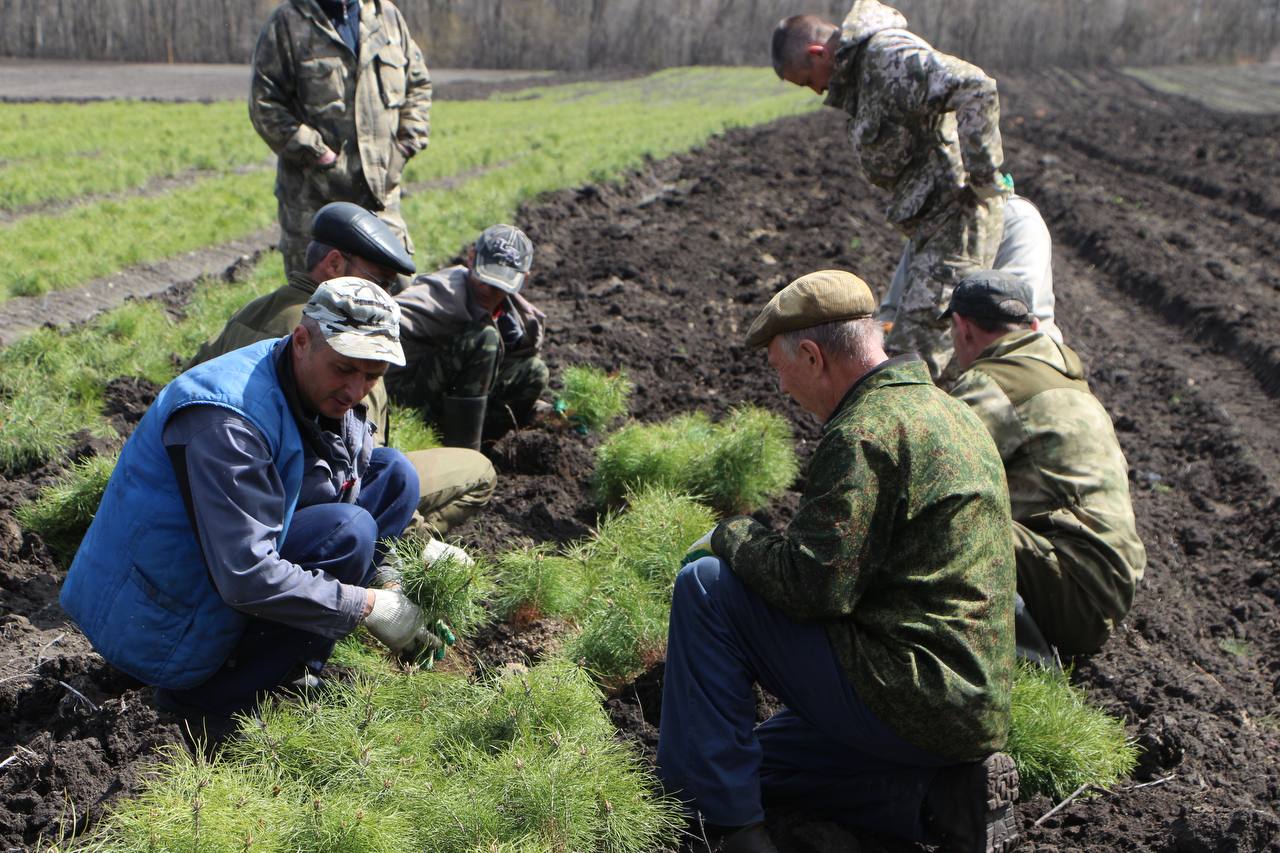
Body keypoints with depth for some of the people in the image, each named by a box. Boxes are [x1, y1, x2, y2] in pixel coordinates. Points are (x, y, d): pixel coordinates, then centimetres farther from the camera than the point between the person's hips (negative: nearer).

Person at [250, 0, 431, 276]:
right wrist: (316, 152, -13)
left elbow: (418, 84, 19)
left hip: (381, 186, 4)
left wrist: (405, 146, 5)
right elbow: (264, 103, -6)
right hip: (313, 193, -3)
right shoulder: (288, 22, -2)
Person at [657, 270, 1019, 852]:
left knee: (705, 585, -9)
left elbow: (809, 585, -24)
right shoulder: (945, 410, 13)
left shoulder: (863, 432, -19)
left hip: (910, 695, -10)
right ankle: (943, 799, 10)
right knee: (760, 759, 24)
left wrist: (732, 535, -5)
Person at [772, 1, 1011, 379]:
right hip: (933, 221, 11)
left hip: (957, 215, -11)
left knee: (914, 355, -15)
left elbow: (975, 89, -29)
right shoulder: (860, 70, 17)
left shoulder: (891, 54, -16)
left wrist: (983, 175, -25)